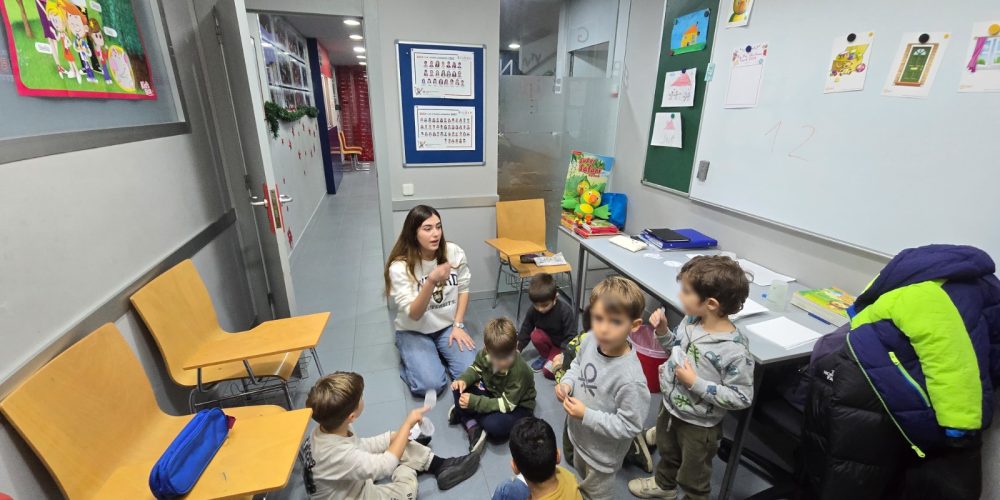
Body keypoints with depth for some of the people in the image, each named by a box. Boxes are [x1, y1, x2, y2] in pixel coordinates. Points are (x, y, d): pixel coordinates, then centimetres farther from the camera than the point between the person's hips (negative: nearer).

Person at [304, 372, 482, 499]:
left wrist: (393, 436, -7)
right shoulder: (340, 455, -43)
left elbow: (360, 445, 0)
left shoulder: (327, 430, -18)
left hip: (356, 480, 7)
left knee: (400, 446, 3)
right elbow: (386, 465, -35)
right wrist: (408, 424, -29)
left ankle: (440, 465, 14)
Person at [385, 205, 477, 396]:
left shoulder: (454, 253, -13)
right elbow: (413, 314, -26)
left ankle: (439, 353, 14)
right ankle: (411, 360, 13)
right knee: (431, 385, -19)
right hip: (414, 331, -2)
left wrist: (458, 325, -6)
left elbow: (463, 289, 1)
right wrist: (431, 281, -42)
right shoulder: (399, 267, -21)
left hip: (448, 326, 3)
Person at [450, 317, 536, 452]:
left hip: (517, 406, -5)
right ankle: (472, 426, -18)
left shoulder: (519, 371, -34)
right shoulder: (485, 354, -20)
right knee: (459, 389, -13)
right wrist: (463, 379, -20)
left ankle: (464, 415, -7)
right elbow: (476, 369, 2)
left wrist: (474, 402, -32)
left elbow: (506, 404, -28)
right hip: (491, 392, 5)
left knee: (494, 425, -34)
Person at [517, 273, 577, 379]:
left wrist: (563, 354, -39)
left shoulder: (565, 311, -29)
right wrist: (517, 348, -16)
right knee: (536, 335, -30)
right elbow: (525, 330, -6)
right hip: (548, 340, 5)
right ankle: (545, 356, -1)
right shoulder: (533, 310, -18)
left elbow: (571, 337, -25)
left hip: (562, 344, -4)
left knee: (549, 372, -22)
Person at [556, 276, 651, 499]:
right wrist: (567, 383, -17)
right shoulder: (590, 340, -21)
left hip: (602, 450, -6)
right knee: (581, 473, 38)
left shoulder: (630, 379, -40)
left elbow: (629, 426, -28)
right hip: (579, 434, 6)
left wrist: (587, 415, -29)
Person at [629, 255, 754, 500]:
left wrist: (696, 383, -31)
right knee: (667, 451, 34)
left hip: (699, 425, -6)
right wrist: (662, 331, -14)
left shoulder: (734, 350, -33)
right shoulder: (691, 320, -14)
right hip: (671, 406, 7)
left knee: (693, 475, 22)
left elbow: (741, 398, -25)